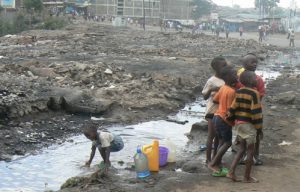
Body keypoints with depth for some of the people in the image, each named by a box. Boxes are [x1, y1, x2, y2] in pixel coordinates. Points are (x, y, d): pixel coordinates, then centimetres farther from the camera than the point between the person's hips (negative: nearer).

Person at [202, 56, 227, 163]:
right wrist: (211, 90, -29)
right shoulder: (211, 81, -14)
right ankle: (208, 159, 10)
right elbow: (205, 97, -12)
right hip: (212, 112, -6)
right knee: (211, 135, 0)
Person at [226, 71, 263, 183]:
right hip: (249, 125, -7)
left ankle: (231, 172, 12)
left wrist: (230, 119, 19)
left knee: (242, 149, 19)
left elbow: (233, 108, 6)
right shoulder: (254, 93, -17)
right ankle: (247, 177, 13)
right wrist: (259, 128, -11)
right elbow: (256, 112, -17)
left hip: (239, 123, 7)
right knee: (250, 151, 6)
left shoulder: (239, 92, 4)